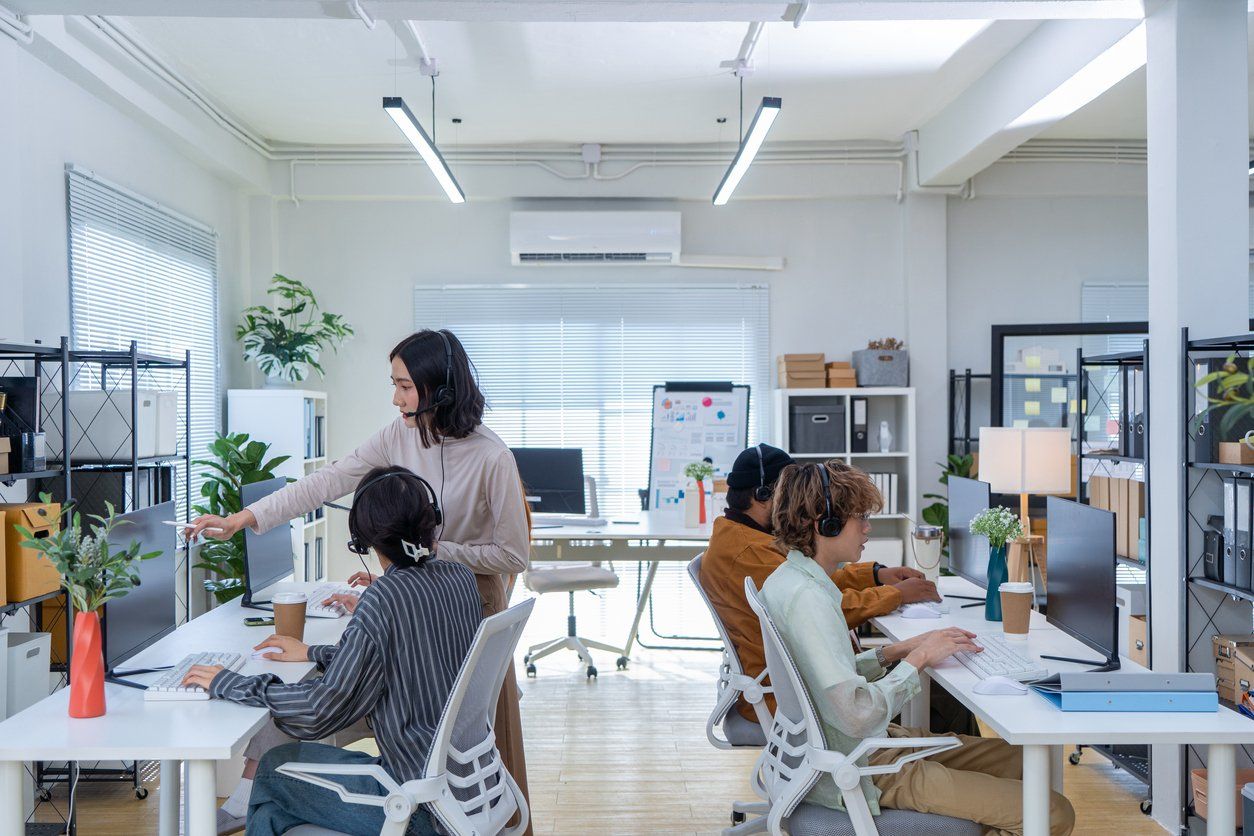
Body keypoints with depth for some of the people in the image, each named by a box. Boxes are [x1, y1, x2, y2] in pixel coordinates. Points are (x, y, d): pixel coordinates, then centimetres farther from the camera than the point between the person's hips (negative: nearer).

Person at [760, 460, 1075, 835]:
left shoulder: (785, 579, 6)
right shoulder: (807, 599, -26)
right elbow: (857, 715, -28)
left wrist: (896, 651, 2)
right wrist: (918, 658, -15)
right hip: (859, 770, -10)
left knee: (1016, 758, 17)